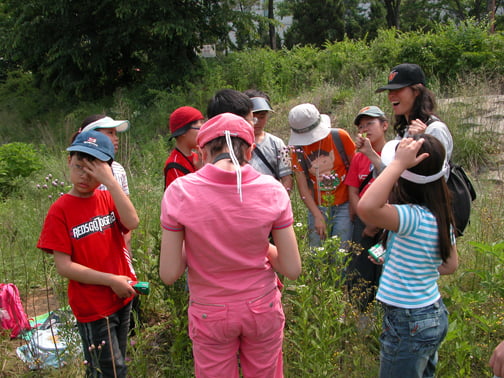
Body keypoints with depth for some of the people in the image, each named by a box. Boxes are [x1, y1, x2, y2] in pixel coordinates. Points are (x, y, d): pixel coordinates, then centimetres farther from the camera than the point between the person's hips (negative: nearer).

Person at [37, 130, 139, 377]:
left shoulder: (108, 198, -1)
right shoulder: (60, 210, -13)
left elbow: (132, 222, -20)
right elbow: (64, 266, -16)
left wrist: (111, 182, -27)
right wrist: (111, 280, -18)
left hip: (123, 297, 5)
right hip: (92, 306, -5)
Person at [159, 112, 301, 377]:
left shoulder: (179, 191, -18)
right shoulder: (272, 190, -15)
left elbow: (169, 274, -14)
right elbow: (292, 269, -10)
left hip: (209, 314, -1)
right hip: (262, 308, 1)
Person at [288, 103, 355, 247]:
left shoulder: (339, 137, -9)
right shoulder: (297, 150, -4)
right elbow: (303, 188, -4)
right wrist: (317, 216, -12)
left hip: (344, 206, -2)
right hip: (317, 208, 2)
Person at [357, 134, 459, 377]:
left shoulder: (414, 218, -29)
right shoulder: (442, 217, -1)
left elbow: (366, 208, -48)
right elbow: (450, 266, 12)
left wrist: (398, 163, -38)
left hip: (409, 324, -9)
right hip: (434, 314, 9)